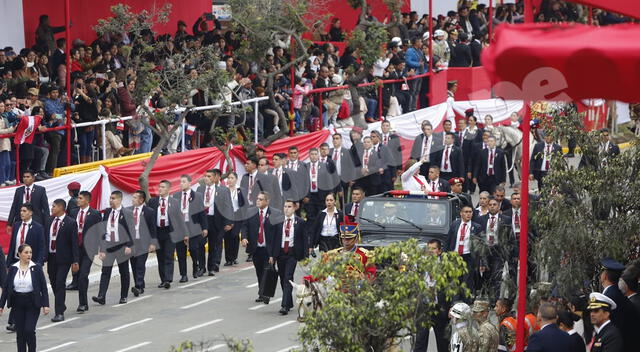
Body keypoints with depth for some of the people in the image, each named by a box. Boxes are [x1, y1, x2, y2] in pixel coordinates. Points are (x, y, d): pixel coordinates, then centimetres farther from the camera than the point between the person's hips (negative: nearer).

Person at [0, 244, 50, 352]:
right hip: (17, 304, 2)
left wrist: (45, 305, -9)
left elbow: (43, 287, -2)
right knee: (20, 332, 5)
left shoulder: (37, 268, -3)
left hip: (32, 304, -2)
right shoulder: (13, 269, 2)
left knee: (29, 330, -12)